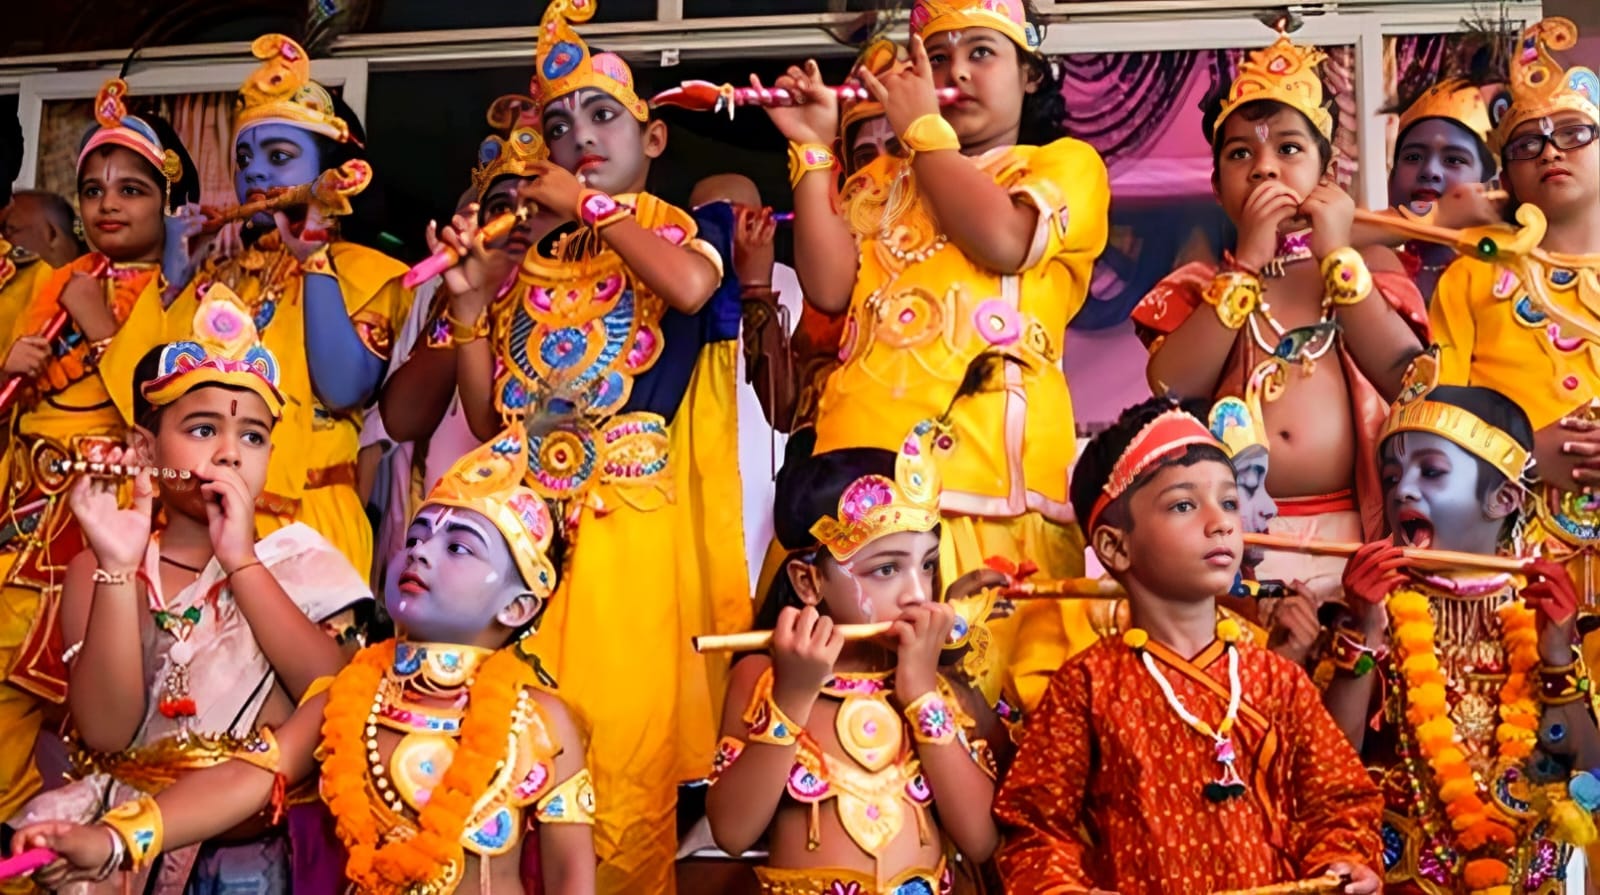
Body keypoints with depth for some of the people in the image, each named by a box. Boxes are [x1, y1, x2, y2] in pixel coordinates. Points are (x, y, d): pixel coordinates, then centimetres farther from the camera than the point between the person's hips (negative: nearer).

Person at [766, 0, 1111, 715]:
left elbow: (1003, 240, -7)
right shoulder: (882, 180, 26)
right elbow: (828, 288, 9)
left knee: (998, 694, -9)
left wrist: (922, 127, 5)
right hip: (866, 466, 3)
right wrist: (813, 149, 7)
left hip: (990, 470, -3)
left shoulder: (1068, 164, 15)